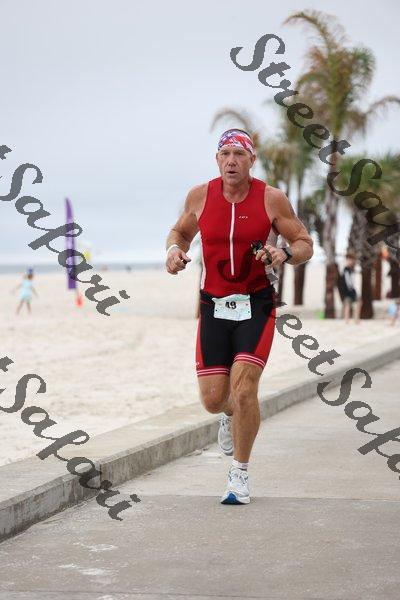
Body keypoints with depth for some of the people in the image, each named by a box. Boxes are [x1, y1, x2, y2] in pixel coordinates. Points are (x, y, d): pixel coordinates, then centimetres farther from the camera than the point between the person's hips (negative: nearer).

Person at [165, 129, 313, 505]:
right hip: (213, 306, 2)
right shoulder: (200, 195, 1)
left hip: (256, 305, -2)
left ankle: (240, 474, 2)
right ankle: (230, 413, 41)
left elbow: (305, 244, 3)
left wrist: (285, 253, -19)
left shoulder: (271, 199, -5)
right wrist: (174, 249, -5)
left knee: (243, 388, -16)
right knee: (212, 399, 0)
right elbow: (180, 231, 18)